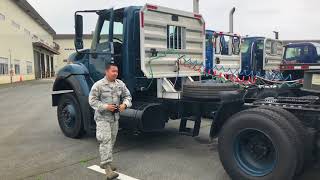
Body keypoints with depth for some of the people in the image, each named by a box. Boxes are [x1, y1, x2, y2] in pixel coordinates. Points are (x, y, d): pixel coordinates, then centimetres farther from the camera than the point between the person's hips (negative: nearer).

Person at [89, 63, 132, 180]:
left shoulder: (120, 84, 4)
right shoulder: (98, 85, -11)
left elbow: (127, 96, 10)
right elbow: (92, 101, -11)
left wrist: (125, 104, -11)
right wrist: (105, 106, -23)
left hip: (115, 117, 6)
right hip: (102, 118, -6)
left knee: (111, 141, 15)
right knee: (106, 141, -12)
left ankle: (103, 162, 33)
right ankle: (108, 168, -11)